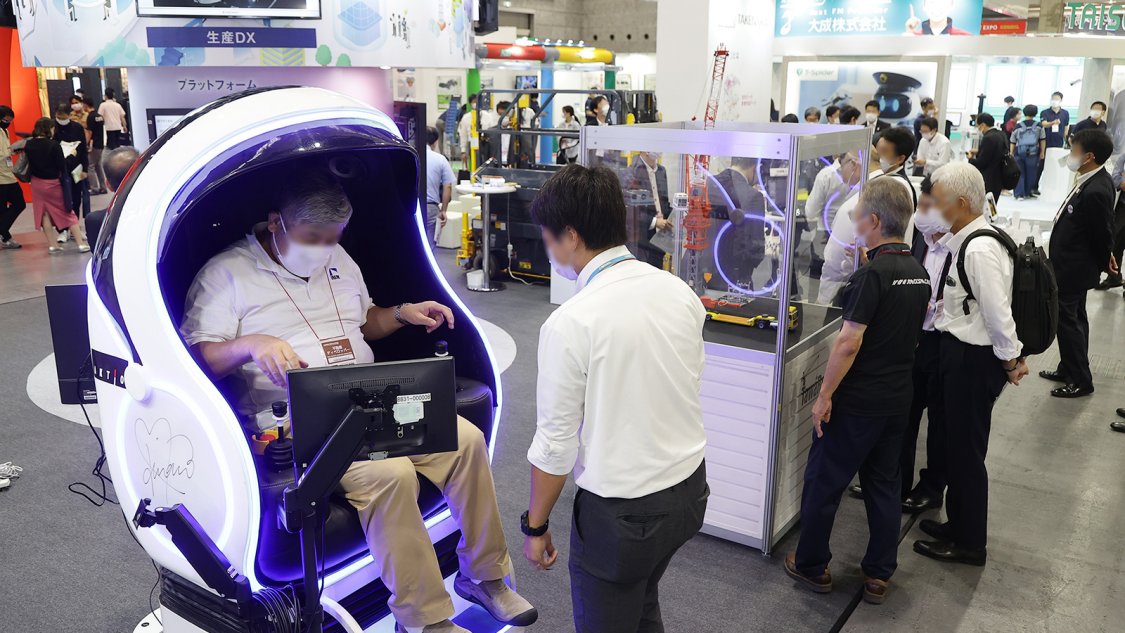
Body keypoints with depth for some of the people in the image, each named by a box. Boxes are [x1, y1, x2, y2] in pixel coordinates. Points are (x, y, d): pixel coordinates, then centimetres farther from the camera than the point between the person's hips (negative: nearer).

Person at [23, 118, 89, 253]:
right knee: (68, 213, 6)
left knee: (44, 214, 12)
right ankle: (81, 243, 4)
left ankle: (52, 245, 14)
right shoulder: (53, 145, -19)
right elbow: (62, 166, -16)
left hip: (36, 183, 5)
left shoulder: (29, 144, -2)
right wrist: (71, 155, 1)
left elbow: (29, 163, 7)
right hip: (53, 183, -4)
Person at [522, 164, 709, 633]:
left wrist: (535, 526, -2)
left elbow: (555, 444, -16)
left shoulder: (569, 324, -22)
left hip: (620, 511, -6)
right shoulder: (679, 291, -4)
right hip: (690, 489, 7)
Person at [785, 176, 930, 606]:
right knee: (884, 485, 16)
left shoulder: (873, 273, -19)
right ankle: (879, 576, 24)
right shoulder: (919, 273, 6)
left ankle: (812, 567, 19)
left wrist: (824, 395, -16)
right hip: (898, 398, 8)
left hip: (857, 401, -8)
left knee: (823, 482, 7)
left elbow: (849, 343, -22)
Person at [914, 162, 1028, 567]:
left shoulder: (980, 250, -24)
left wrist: (1011, 360, -13)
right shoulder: (962, 241, 6)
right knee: (954, 441, 21)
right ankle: (959, 523, 38)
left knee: (966, 450, 4)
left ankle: (969, 543, 21)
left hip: (973, 359, -10)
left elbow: (997, 311, -23)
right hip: (960, 351, 10)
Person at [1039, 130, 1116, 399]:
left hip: (1073, 268, -10)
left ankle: (1081, 381, 14)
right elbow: (1101, 230, 11)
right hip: (1074, 265, 10)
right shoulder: (1095, 180, 1)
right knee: (1074, 318, 20)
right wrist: (1103, 256, 19)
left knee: (1067, 319, 2)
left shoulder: (1095, 192, -29)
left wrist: (1103, 261, -2)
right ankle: (1069, 369, 35)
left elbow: (1103, 233, -18)